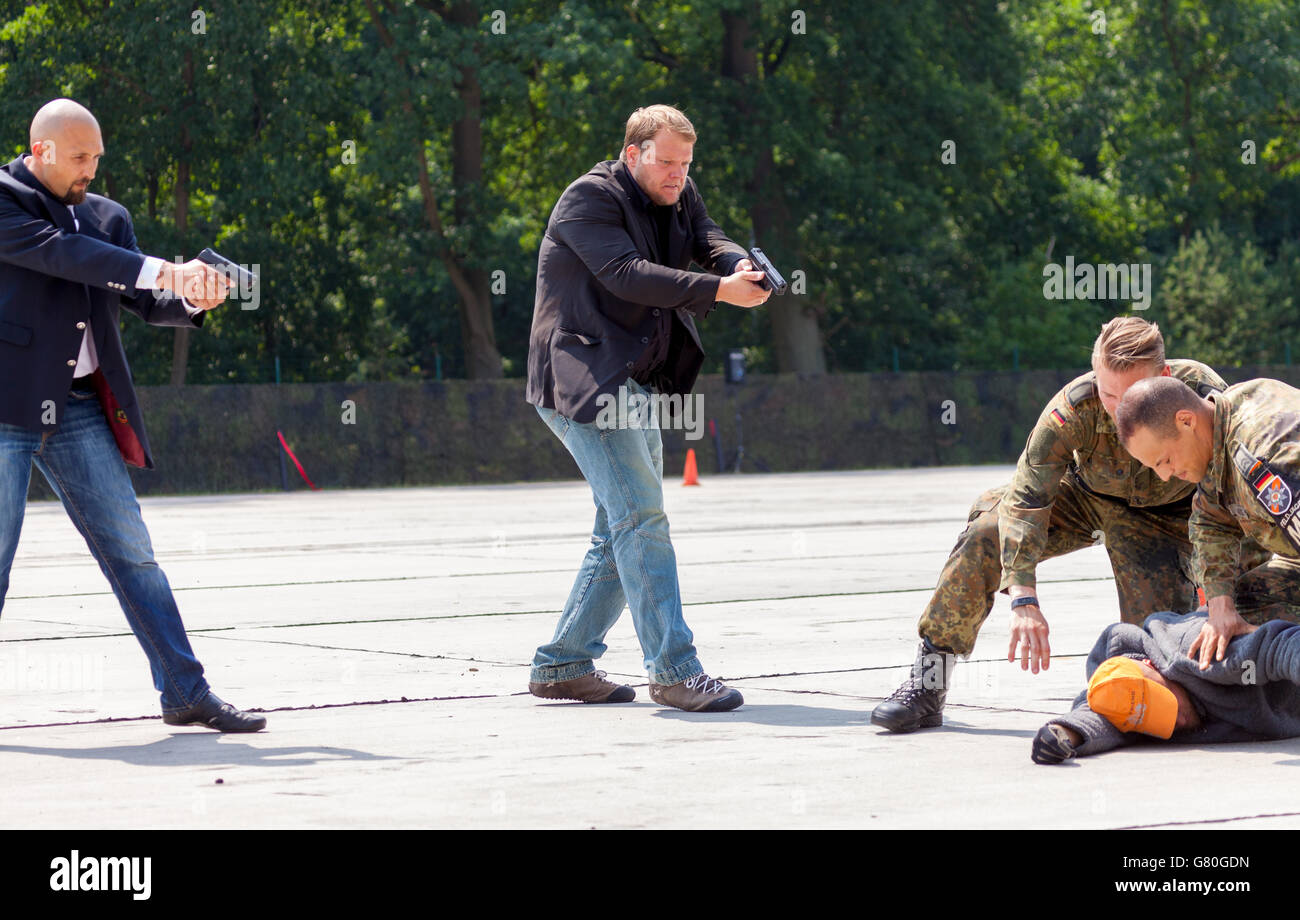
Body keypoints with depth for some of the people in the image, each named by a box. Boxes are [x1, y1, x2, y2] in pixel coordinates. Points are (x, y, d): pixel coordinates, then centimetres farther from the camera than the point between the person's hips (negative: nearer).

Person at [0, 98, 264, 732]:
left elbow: (148, 304, 11)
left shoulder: (106, 218, 15)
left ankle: (185, 692, 5)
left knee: (132, 553, 4)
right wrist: (159, 271, -25)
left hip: (80, 407, 6)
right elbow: (58, 252, -18)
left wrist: (193, 298, -12)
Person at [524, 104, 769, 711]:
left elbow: (708, 241, 0)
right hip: (584, 381, -9)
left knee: (622, 530, 10)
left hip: (637, 386, 9)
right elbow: (627, 274, -24)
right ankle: (674, 671, -18)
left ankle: (563, 665, 17)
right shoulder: (589, 199, -11)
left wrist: (742, 265, -25)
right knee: (640, 517, -15)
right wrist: (718, 289, -32)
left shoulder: (679, 198, 13)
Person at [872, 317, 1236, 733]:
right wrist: (1024, 600, -41)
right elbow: (1025, 498, -32)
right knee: (987, 532, -23)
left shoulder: (1203, 395, -36)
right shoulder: (1075, 407, -35)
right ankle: (928, 684, -15)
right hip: (1087, 493, 1)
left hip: (1164, 514, -1)